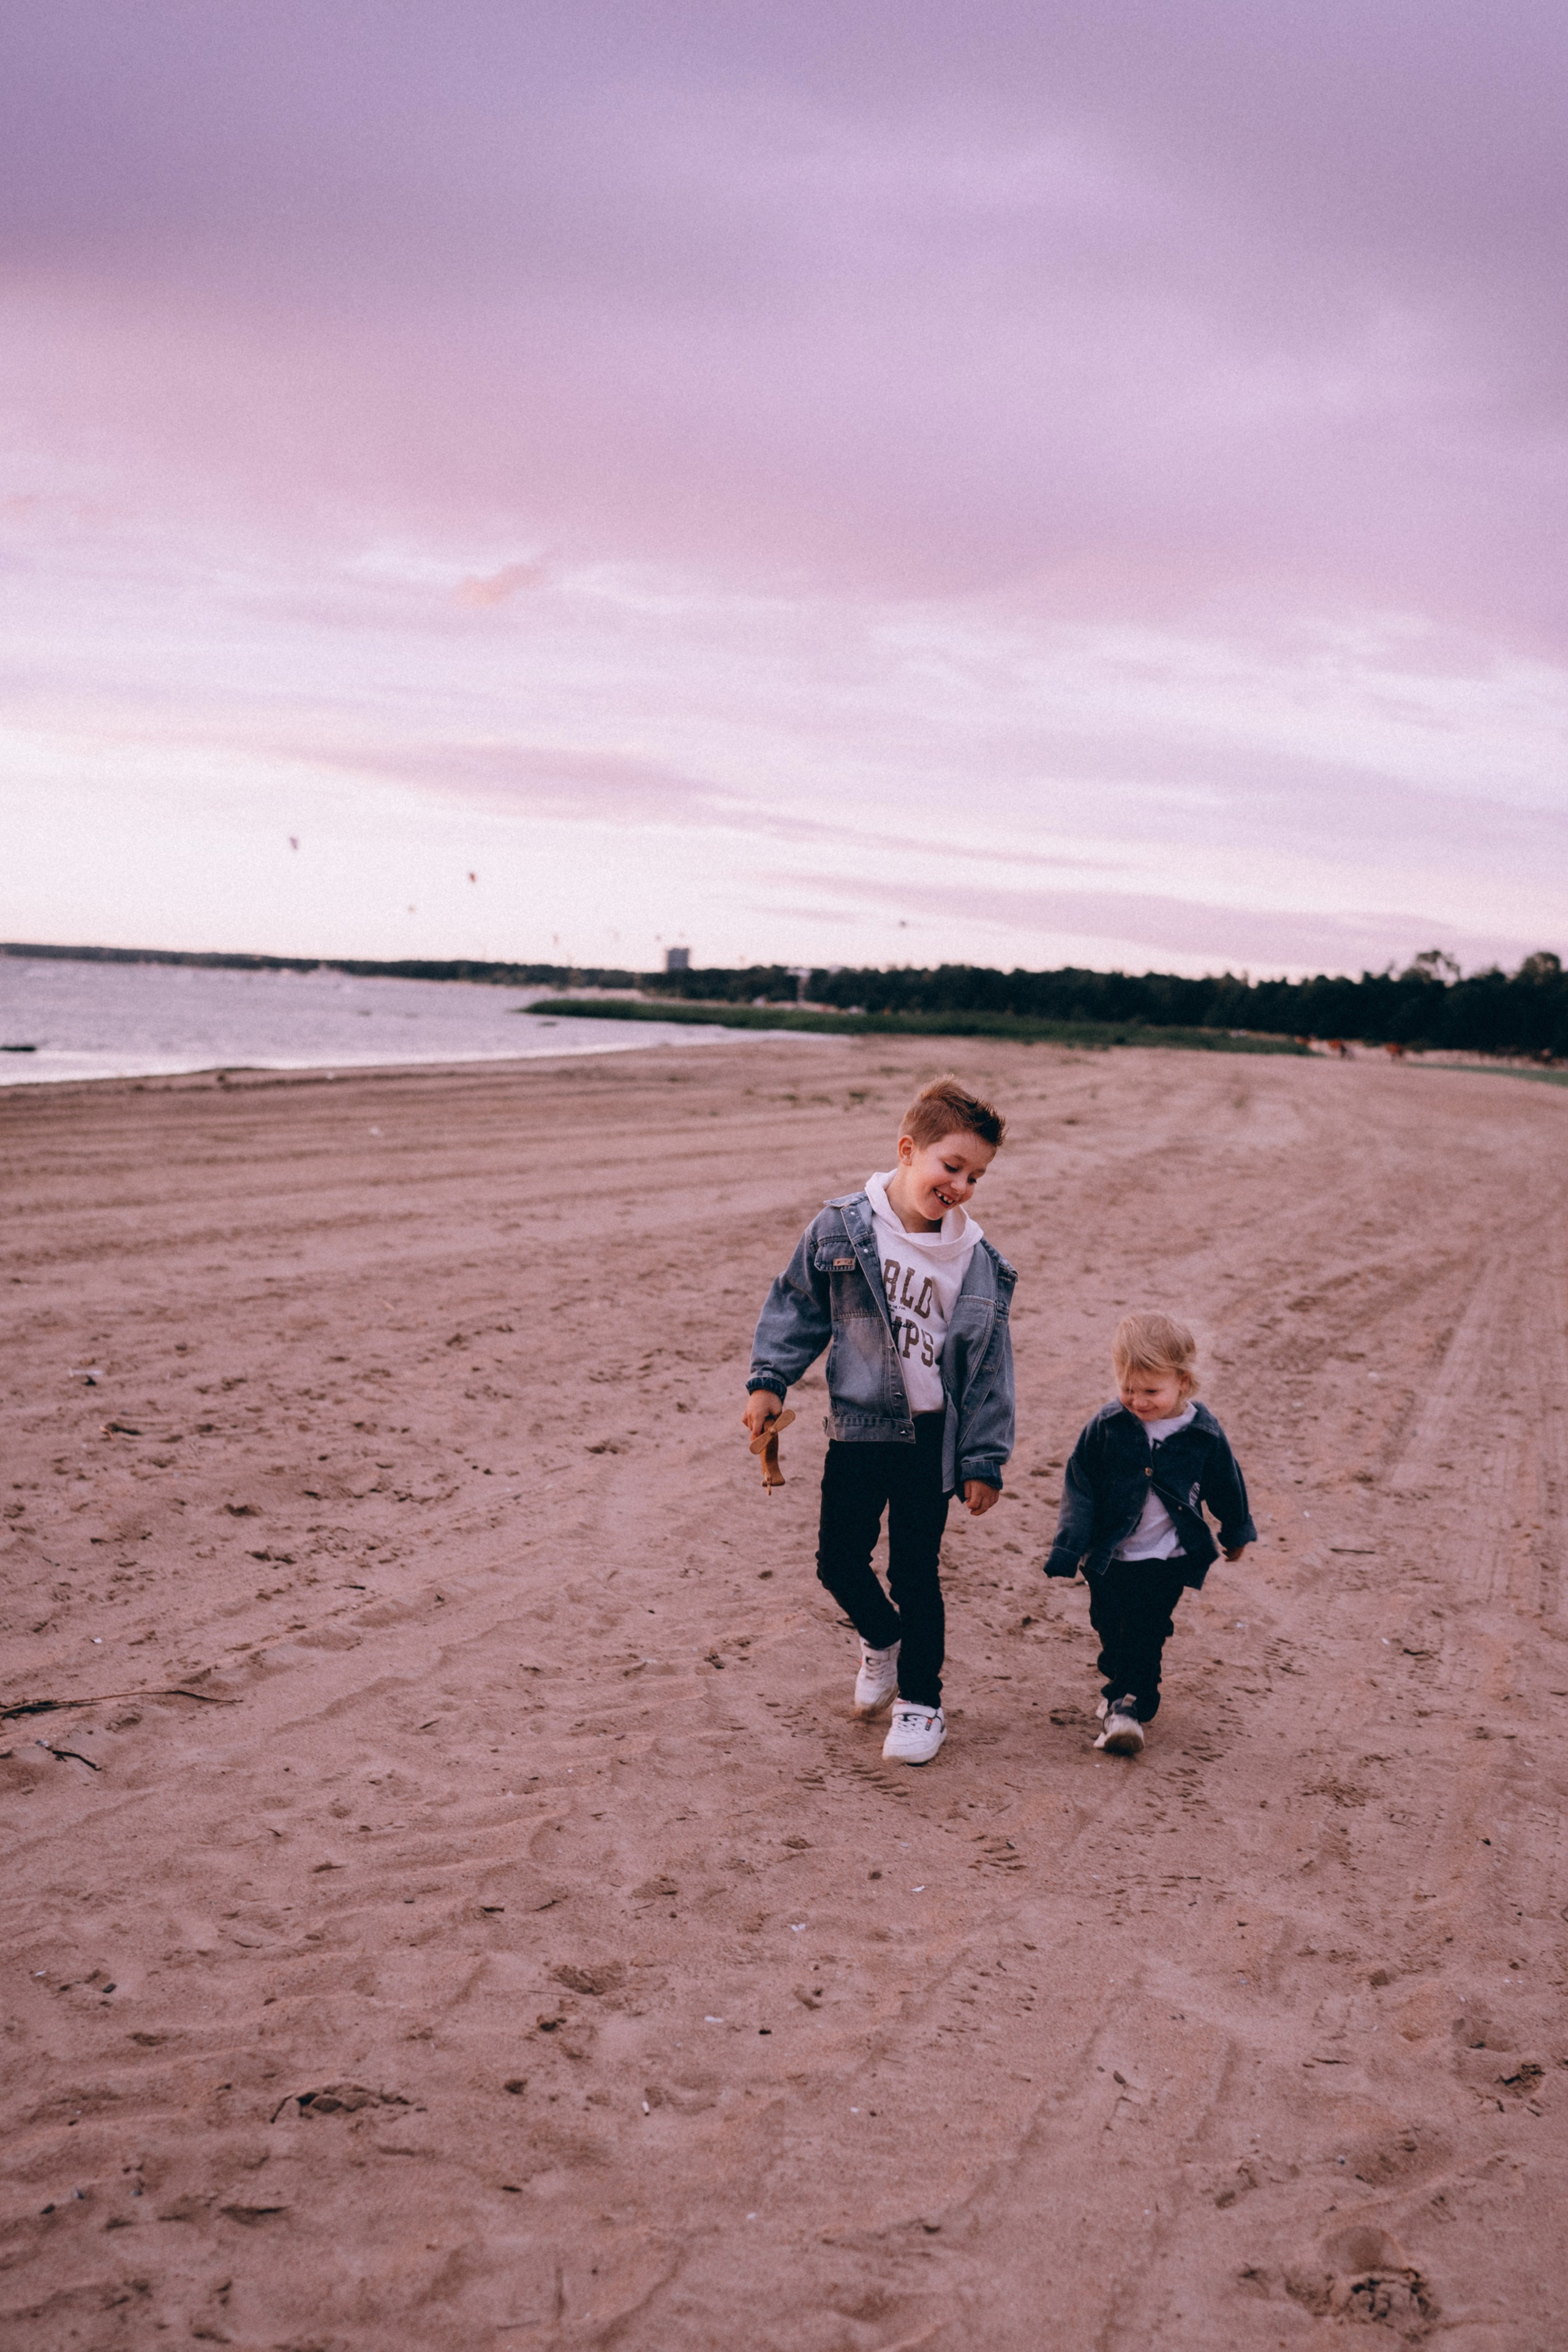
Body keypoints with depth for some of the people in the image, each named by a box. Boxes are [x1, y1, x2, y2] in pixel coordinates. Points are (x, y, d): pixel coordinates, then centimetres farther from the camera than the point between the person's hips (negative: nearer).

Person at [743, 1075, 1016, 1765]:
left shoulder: (975, 1262, -6)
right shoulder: (840, 1229, -8)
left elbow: (988, 1367, -1)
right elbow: (798, 1305, 5)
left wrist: (984, 1459, -1)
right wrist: (769, 1380, -3)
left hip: (932, 1437, -1)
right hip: (857, 1430, 1)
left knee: (915, 1572, 4)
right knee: (839, 1559, 8)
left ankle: (920, 1702, 20)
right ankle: (881, 1638, 40)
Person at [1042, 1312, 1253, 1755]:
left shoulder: (1204, 1435, -10)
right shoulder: (1105, 1427, -11)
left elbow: (1227, 1486, 8)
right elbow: (1079, 1485, -4)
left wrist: (1236, 1533, 21)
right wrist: (1068, 1547, -7)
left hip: (1167, 1559, -1)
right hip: (1109, 1554, 2)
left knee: (1146, 1634, -7)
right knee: (1110, 1630, 10)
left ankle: (1126, 1704, 2)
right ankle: (1122, 1690, 31)